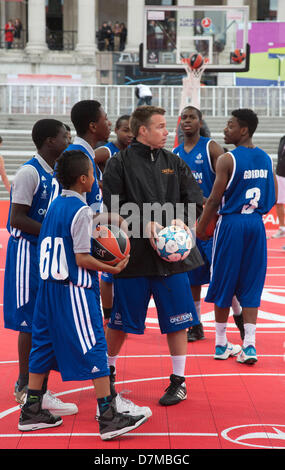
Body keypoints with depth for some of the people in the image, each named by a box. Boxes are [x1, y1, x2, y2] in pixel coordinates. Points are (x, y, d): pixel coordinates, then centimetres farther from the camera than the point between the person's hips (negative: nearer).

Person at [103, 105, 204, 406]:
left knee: (176, 320, 3)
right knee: (120, 321, 7)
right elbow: (113, 208, -8)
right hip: (133, 254, -2)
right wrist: (144, 224, -19)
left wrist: (181, 220, -12)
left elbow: (195, 201, 7)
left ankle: (178, 380, 17)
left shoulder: (175, 163, 9)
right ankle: (109, 371, 29)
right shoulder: (119, 163, -2)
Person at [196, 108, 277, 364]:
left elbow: (214, 199, -12)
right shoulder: (266, 159, 6)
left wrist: (201, 227, -1)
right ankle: (249, 345, 1)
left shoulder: (227, 159, -12)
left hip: (231, 224, -5)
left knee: (224, 284, 7)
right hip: (256, 224, 5)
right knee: (250, 286, 8)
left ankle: (221, 344, 15)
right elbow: (273, 198, 11)